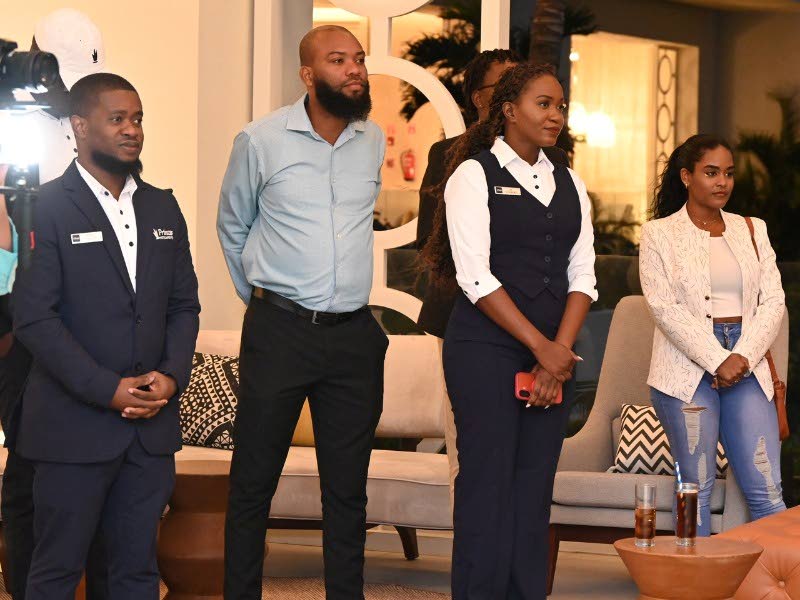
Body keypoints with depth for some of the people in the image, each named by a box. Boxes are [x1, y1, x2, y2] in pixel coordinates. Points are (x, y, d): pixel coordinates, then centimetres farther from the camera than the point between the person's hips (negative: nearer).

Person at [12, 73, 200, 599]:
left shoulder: (162, 209, 12)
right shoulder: (47, 207, -7)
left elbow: (184, 305, 13)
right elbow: (35, 318, -12)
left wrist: (172, 375, -5)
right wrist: (107, 389, -16)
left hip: (151, 423, 5)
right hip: (74, 426, -5)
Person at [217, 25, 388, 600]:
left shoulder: (375, 142, 6)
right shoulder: (262, 140, -4)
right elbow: (233, 227, 10)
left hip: (355, 335, 3)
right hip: (279, 331, -3)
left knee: (348, 489, 8)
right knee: (253, 482, 2)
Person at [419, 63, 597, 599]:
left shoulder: (569, 184, 15)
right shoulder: (474, 175, -3)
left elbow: (582, 275, 9)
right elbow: (475, 276, -11)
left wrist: (561, 348, -6)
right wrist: (541, 346, -13)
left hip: (555, 354, 5)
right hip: (486, 349, -5)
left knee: (536, 486, 4)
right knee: (488, 481, -6)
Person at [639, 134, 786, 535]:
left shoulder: (752, 231, 15)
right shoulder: (658, 234, 3)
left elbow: (773, 302, 8)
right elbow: (665, 307, -7)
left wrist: (743, 358, -8)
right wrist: (717, 361, -14)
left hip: (747, 369, 3)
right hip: (687, 369, -3)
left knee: (767, 491, -4)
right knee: (697, 490, -3)